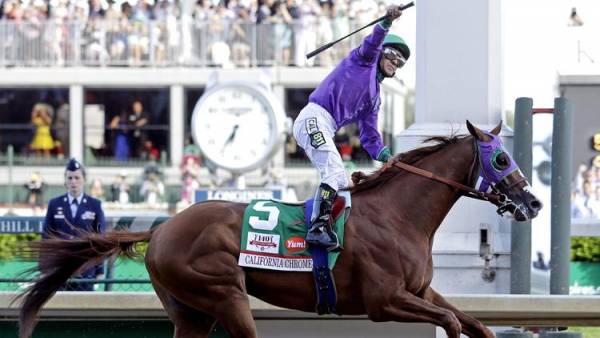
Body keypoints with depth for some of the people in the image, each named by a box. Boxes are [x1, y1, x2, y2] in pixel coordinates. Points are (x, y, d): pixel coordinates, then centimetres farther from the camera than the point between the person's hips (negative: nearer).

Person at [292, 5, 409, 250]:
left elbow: (369, 137, 22)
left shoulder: (374, 98, 28)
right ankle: (319, 227, -37)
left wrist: (385, 155, 3)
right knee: (334, 173, -25)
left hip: (325, 129, 10)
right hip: (314, 118, -10)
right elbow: (372, 42, -13)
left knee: (341, 184, 12)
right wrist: (386, 22, -31)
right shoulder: (364, 60, 10)